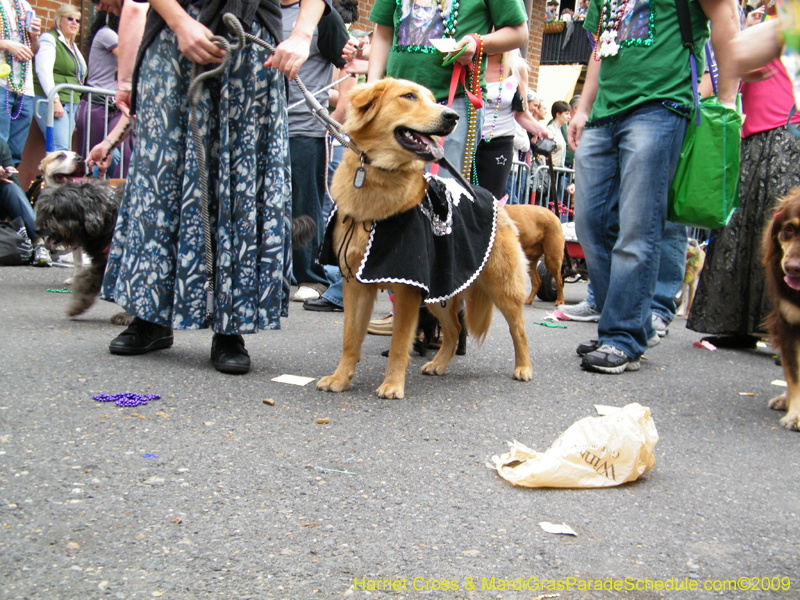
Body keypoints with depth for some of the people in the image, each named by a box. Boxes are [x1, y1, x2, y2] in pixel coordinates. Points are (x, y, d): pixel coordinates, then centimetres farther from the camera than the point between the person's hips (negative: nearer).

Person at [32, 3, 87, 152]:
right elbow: (43, 70, -14)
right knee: (60, 149, -19)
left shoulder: (73, 46, 24)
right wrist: (55, 100, -22)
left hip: (71, 103, 8)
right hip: (52, 101, -8)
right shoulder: (49, 38, -1)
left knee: (64, 149, 1)